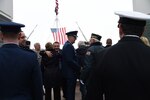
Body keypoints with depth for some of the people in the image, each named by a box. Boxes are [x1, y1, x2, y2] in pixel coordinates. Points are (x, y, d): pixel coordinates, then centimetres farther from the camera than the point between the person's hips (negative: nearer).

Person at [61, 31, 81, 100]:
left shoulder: (67, 45, 15)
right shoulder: (69, 46, -18)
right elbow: (70, 60, -25)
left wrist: (77, 67, 13)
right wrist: (79, 67, -15)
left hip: (68, 72, 11)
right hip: (71, 72, -11)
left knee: (68, 91, 18)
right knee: (71, 92, -2)